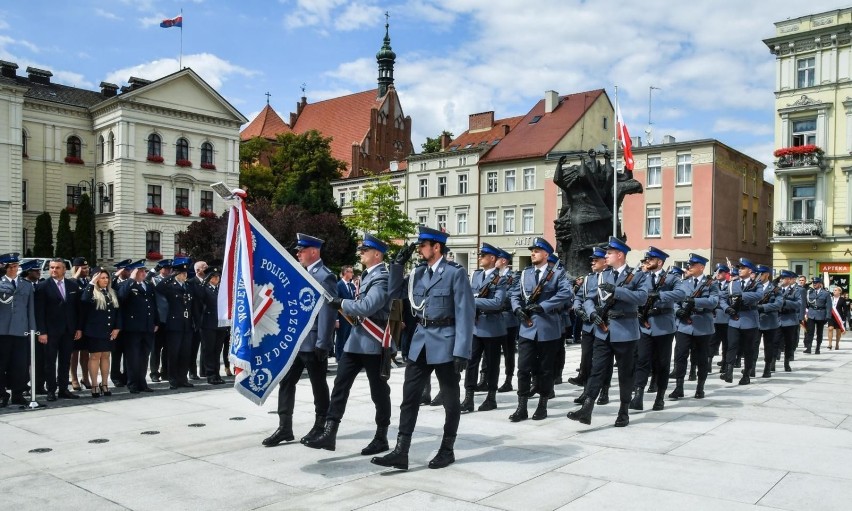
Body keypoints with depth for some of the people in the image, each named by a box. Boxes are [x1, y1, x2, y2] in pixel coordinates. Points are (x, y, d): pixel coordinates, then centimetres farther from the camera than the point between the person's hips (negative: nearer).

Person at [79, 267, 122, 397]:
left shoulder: (112, 293, 10)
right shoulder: (91, 292, -6)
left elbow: (118, 311, 10)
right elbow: (84, 301, -28)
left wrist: (117, 328, 2)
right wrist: (91, 283, -24)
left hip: (109, 331, 5)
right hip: (95, 331, -5)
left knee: (106, 356, 10)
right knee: (95, 356, 0)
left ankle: (104, 384, 17)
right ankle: (94, 386, 7)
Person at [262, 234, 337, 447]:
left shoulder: (325, 276, -14)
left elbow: (328, 311, -19)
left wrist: (322, 343, -20)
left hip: (313, 343, -8)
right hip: (295, 340, 8)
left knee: (318, 386, 6)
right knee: (286, 382, 8)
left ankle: (320, 428, 18)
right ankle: (285, 427, 15)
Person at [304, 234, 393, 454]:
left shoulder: (382, 278, -13)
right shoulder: (367, 275, 16)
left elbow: (367, 306, -26)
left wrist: (341, 303, -16)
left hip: (373, 342, -9)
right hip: (356, 339, 9)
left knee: (379, 391, 3)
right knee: (340, 384, 4)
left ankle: (381, 438, 14)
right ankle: (329, 434, 7)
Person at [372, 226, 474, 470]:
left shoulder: (455, 273, -10)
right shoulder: (418, 272, 8)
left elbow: (465, 314, -13)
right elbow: (395, 294, 15)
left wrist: (461, 351, -18)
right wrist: (398, 264, 3)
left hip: (445, 343, -6)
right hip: (420, 341, 6)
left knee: (450, 400, 9)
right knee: (409, 397, 3)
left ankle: (447, 450, 23)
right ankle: (401, 452, 6)